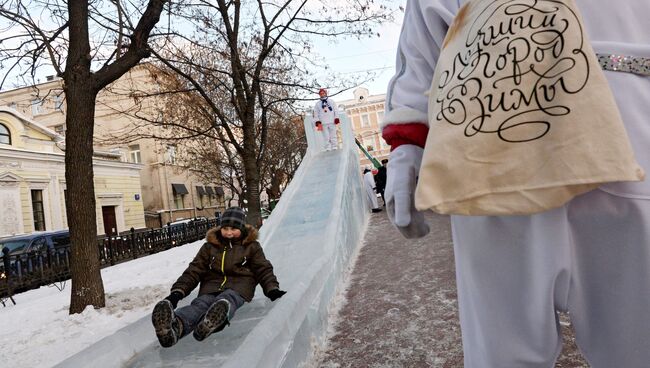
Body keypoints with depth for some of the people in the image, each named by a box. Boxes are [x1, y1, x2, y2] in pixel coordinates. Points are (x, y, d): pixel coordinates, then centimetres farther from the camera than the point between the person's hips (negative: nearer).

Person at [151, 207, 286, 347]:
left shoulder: (251, 246, 14)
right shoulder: (210, 246, 17)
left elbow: (263, 270, 10)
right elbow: (194, 271, 13)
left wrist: (272, 289, -8)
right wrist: (178, 291, -1)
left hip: (238, 287, -1)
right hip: (212, 287, 1)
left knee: (227, 299, -37)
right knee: (200, 304, -32)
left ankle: (214, 320, -71)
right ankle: (175, 326, -65)